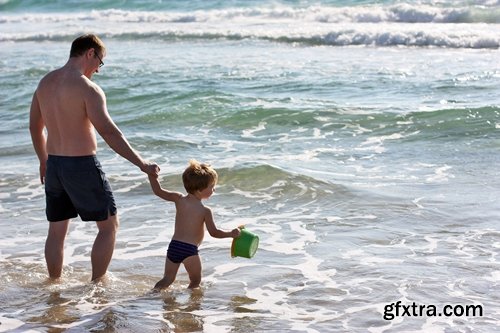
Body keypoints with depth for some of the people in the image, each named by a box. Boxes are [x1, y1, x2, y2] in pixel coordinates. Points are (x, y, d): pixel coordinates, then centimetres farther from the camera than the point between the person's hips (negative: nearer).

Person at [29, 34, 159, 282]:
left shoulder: (45, 82, 7)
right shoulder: (88, 88, -16)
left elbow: (35, 127, 17)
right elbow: (109, 132, -22)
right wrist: (142, 164, -19)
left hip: (54, 165, 7)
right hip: (83, 166, -7)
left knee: (56, 231, 17)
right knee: (109, 225, 10)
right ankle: (97, 283, 13)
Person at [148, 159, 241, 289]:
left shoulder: (179, 199, 3)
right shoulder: (205, 211, -9)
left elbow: (158, 191, 6)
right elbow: (214, 232, -9)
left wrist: (152, 175, 11)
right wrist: (231, 234, 3)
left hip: (173, 246, 5)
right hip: (189, 249, -5)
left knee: (167, 279, 16)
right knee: (195, 281, 13)